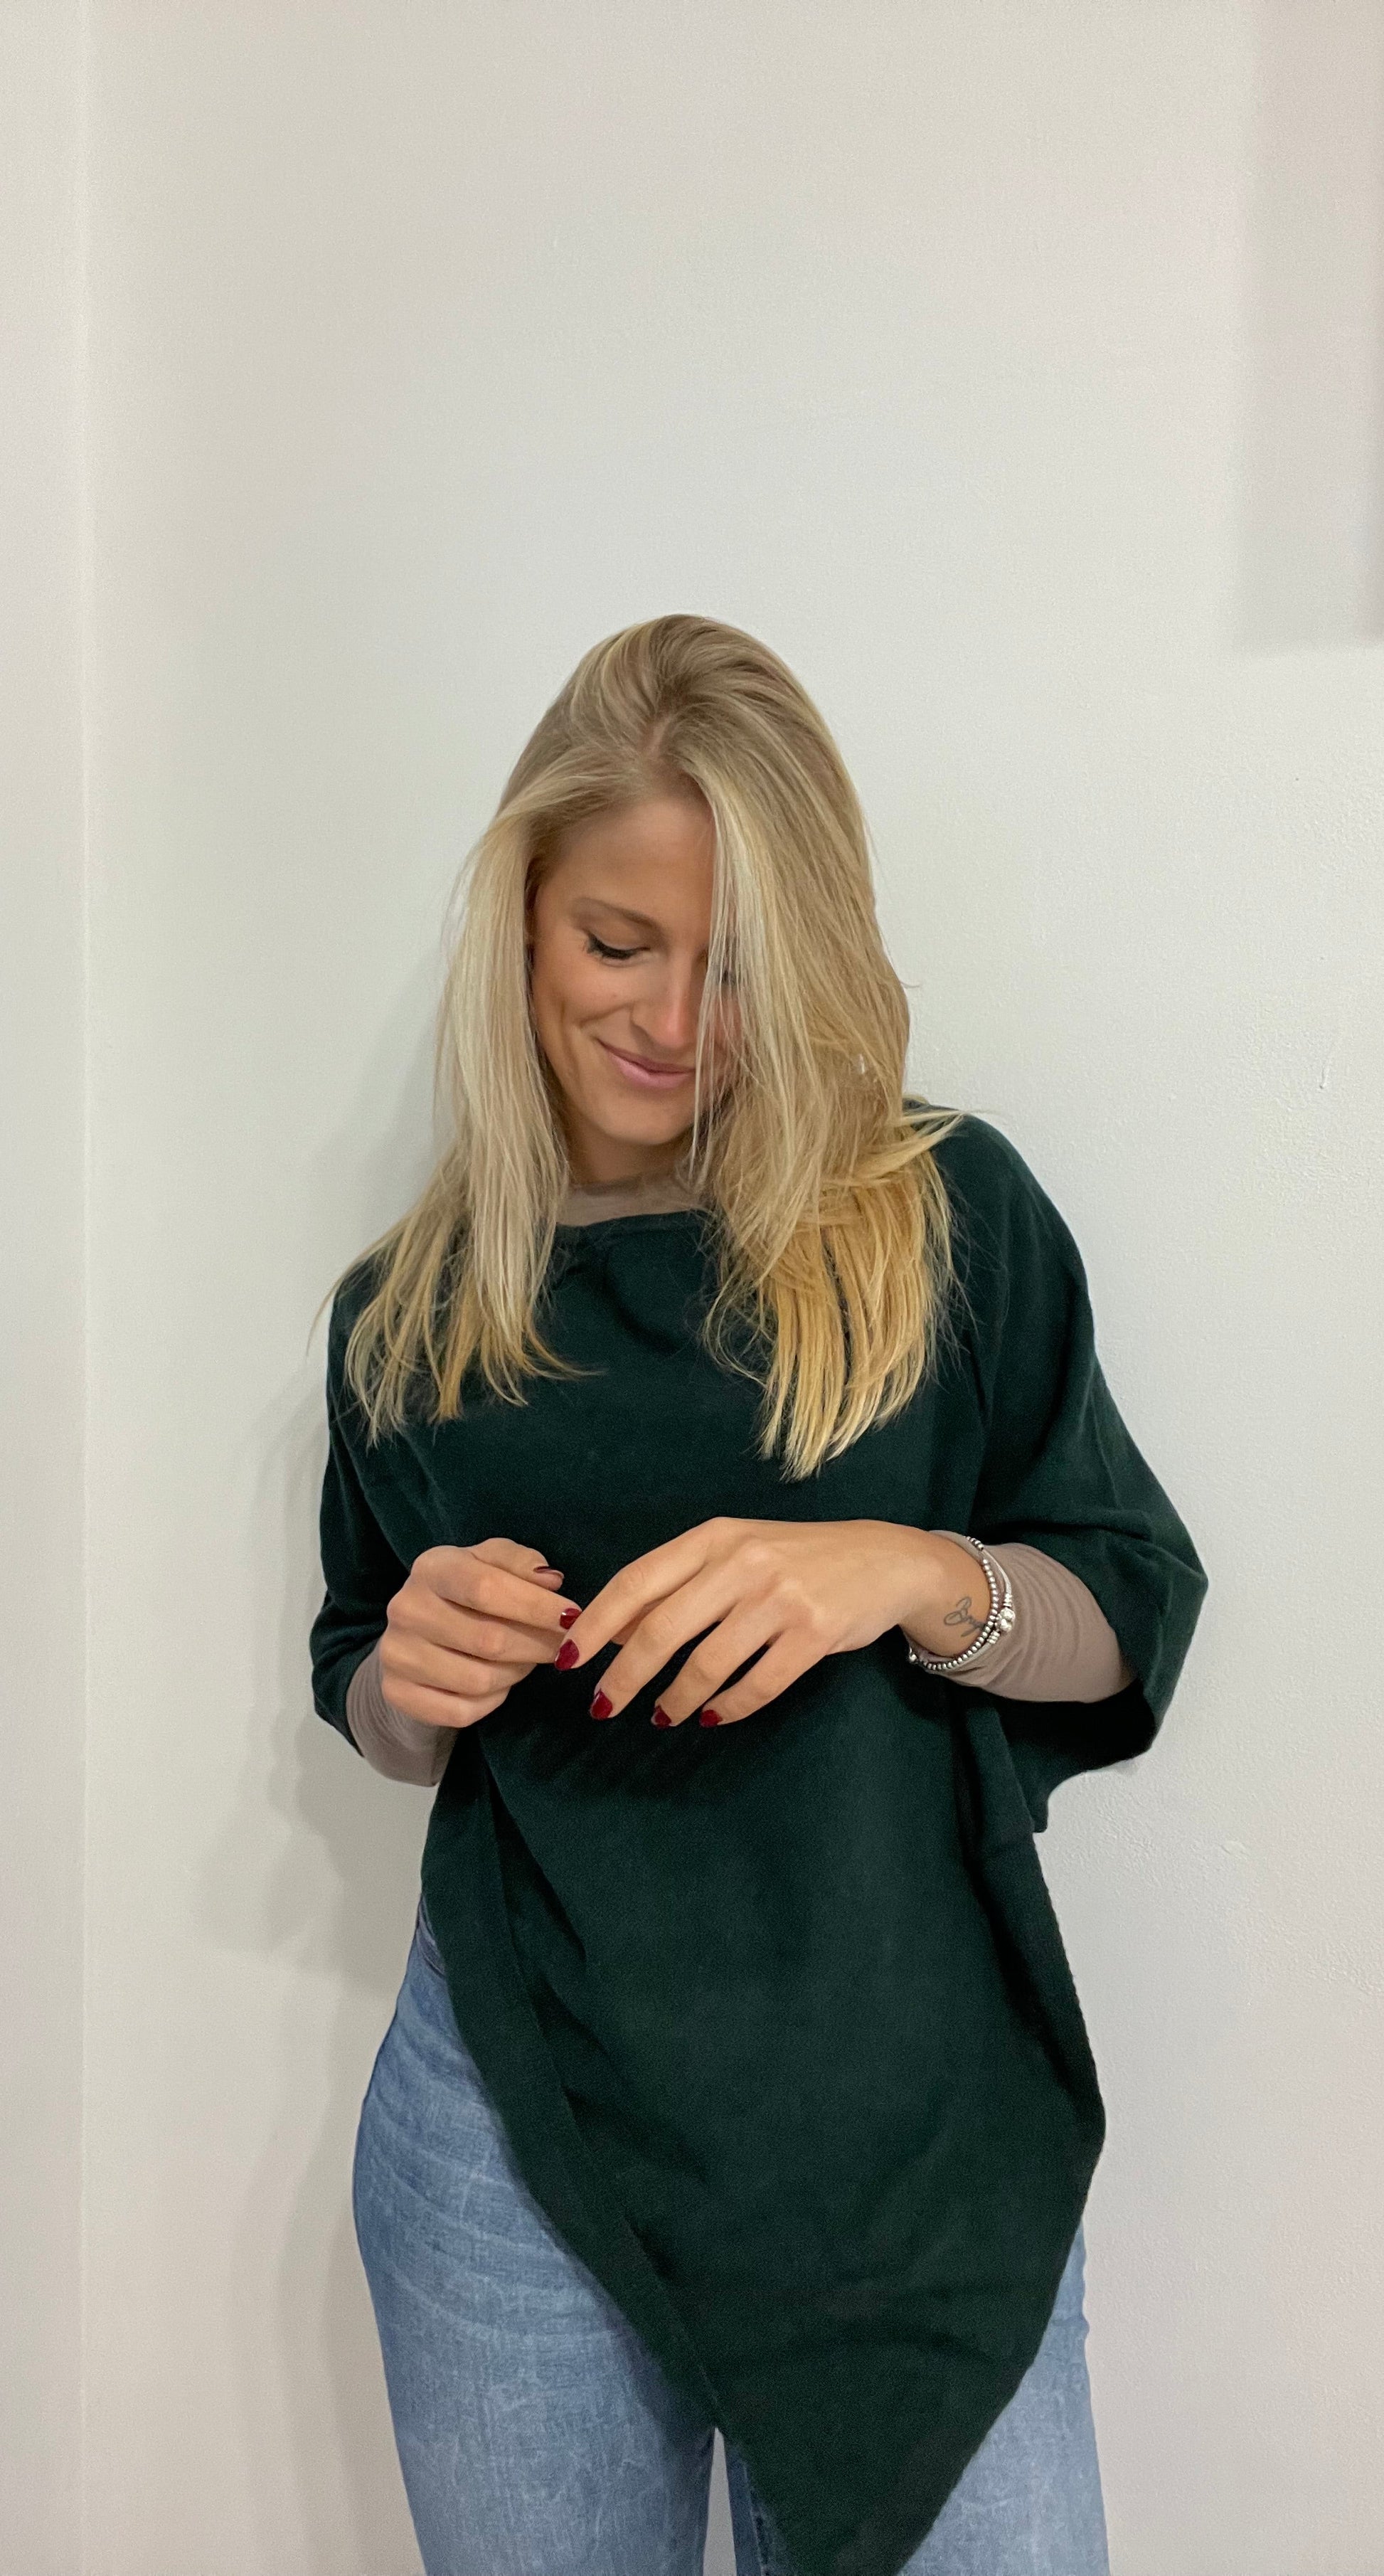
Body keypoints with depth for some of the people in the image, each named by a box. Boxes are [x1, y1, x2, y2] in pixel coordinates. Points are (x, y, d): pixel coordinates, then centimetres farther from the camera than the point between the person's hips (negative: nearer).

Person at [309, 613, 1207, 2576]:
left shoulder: (949, 1214, -5)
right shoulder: (410, 1309, 3)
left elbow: (1141, 1618, -2)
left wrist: (912, 1577, -22)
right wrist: (411, 1677, -10)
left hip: (918, 2127, -1)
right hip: (517, 2132, 2)